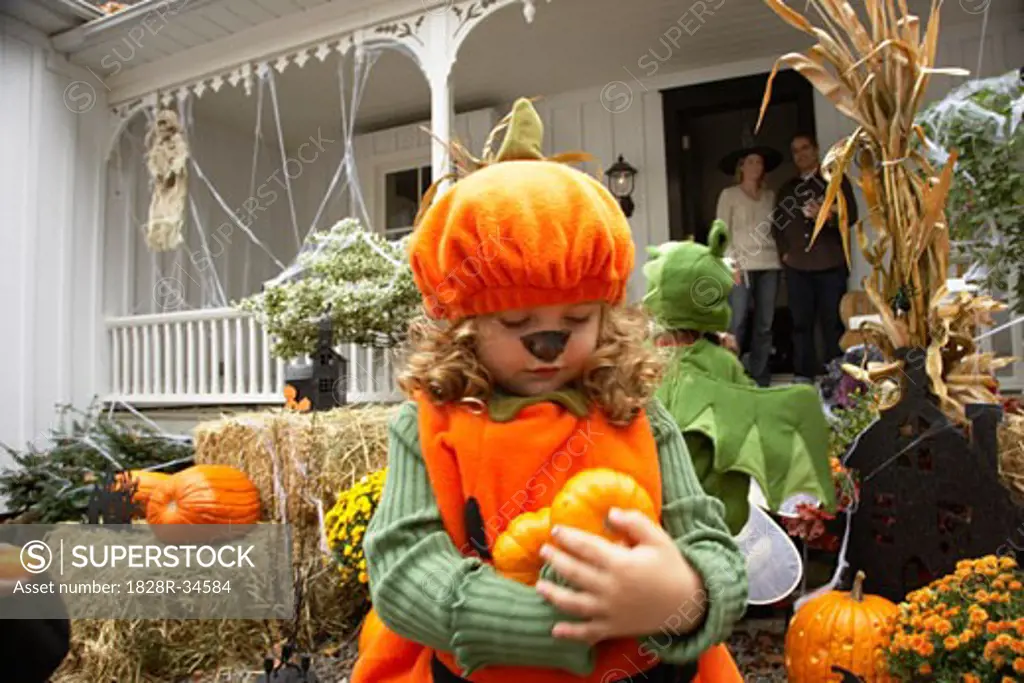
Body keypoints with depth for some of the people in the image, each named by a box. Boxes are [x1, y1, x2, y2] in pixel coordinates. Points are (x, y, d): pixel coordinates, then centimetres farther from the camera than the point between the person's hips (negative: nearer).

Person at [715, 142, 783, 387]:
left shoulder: (770, 195, 17)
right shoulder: (729, 194, 6)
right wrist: (732, 263, -11)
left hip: (770, 265, 4)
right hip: (742, 265, -4)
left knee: (765, 324, 4)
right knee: (737, 323, -10)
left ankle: (760, 379, 11)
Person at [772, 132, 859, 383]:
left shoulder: (836, 179, 8)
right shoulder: (787, 189, 20)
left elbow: (851, 214, -3)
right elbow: (777, 224, 20)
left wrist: (829, 217, -23)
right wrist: (784, 251, 4)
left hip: (831, 265, -3)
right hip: (796, 267, 3)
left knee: (833, 323, -3)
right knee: (801, 323, 1)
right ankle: (803, 376, 5)